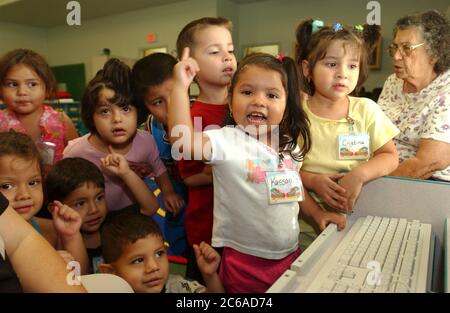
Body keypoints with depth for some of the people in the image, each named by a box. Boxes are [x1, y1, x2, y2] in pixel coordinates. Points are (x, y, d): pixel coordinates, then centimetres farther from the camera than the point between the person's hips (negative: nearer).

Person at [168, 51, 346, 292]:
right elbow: (183, 139, -34)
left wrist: (318, 214, 11)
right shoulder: (226, 141, -16)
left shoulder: (290, 146, 2)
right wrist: (180, 86, -33)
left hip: (290, 255, 6)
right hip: (244, 261, -5)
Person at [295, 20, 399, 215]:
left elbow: (391, 157, 5)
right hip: (311, 211, -1)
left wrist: (360, 174, -12)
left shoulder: (366, 109, 3)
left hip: (361, 208, 2)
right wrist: (312, 181, -17)